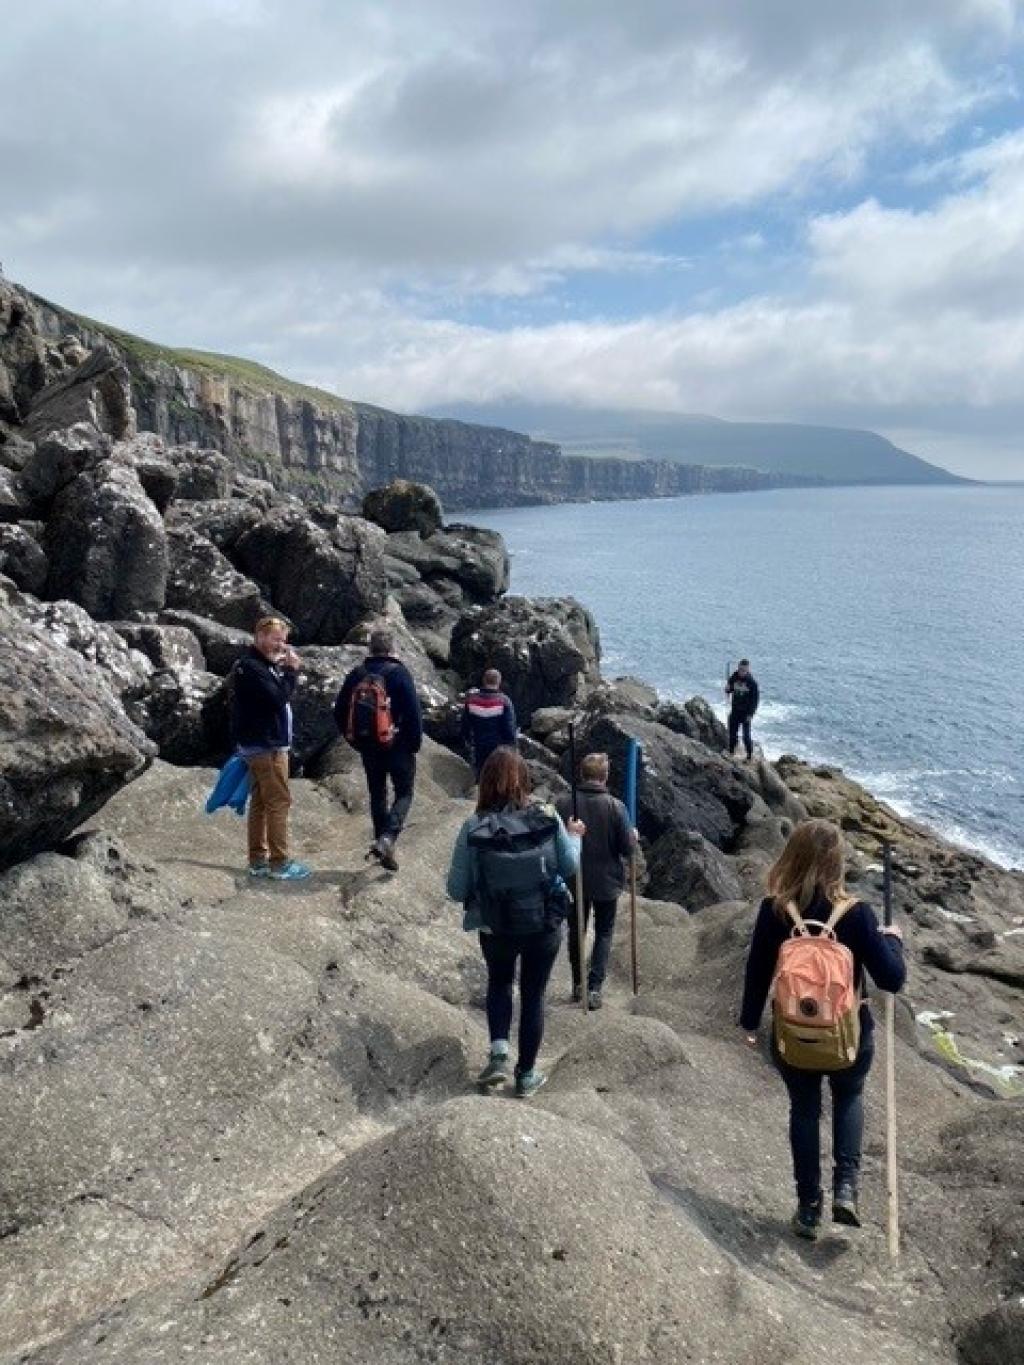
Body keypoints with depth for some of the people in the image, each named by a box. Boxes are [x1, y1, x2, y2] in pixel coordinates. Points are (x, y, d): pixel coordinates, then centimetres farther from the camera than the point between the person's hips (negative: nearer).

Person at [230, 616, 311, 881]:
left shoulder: (263, 665, 17)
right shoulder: (251, 666, -16)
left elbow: (281, 696, 15)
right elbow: (279, 698, -23)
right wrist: (291, 670, -16)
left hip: (262, 744, 11)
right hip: (266, 746, -11)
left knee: (260, 802, 11)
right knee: (279, 802, -7)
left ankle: (258, 861, 16)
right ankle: (280, 863, -4)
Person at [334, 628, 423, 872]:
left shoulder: (357, 675, 4)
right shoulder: (398, 673, -10)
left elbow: (339, 712, 8)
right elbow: (413, 712, -15)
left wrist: (354, 739, 17)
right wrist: (416, 742, -3)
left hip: (367, 746, 4)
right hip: (396, 745, -4)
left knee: (377, 793, 17)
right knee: (404, 793, 4)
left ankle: (380, 840, 20)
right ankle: (388, 837, -16)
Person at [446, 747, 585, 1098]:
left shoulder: (473, 829, -18)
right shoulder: (548, 819, -15)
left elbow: (457, 890, -12)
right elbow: (570, 867, -2)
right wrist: (574, 836, 16)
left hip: (496, 928, 0)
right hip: (545, 925, 1)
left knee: (499, 983, 28)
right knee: (533, 995, 19)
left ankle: (499, 1054, 13)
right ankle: (526, 1075, 30)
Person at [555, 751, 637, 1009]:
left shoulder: (563, 804, -13)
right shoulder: (615, 806, -17)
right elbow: (628, 848, -12)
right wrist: (633, 836, 9)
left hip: (575, 880, 2)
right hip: (607, 882, -1)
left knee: (576, 931, 19)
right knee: (604, 934, 15)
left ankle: (578, 984, 29)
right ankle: (594, 987, 7)